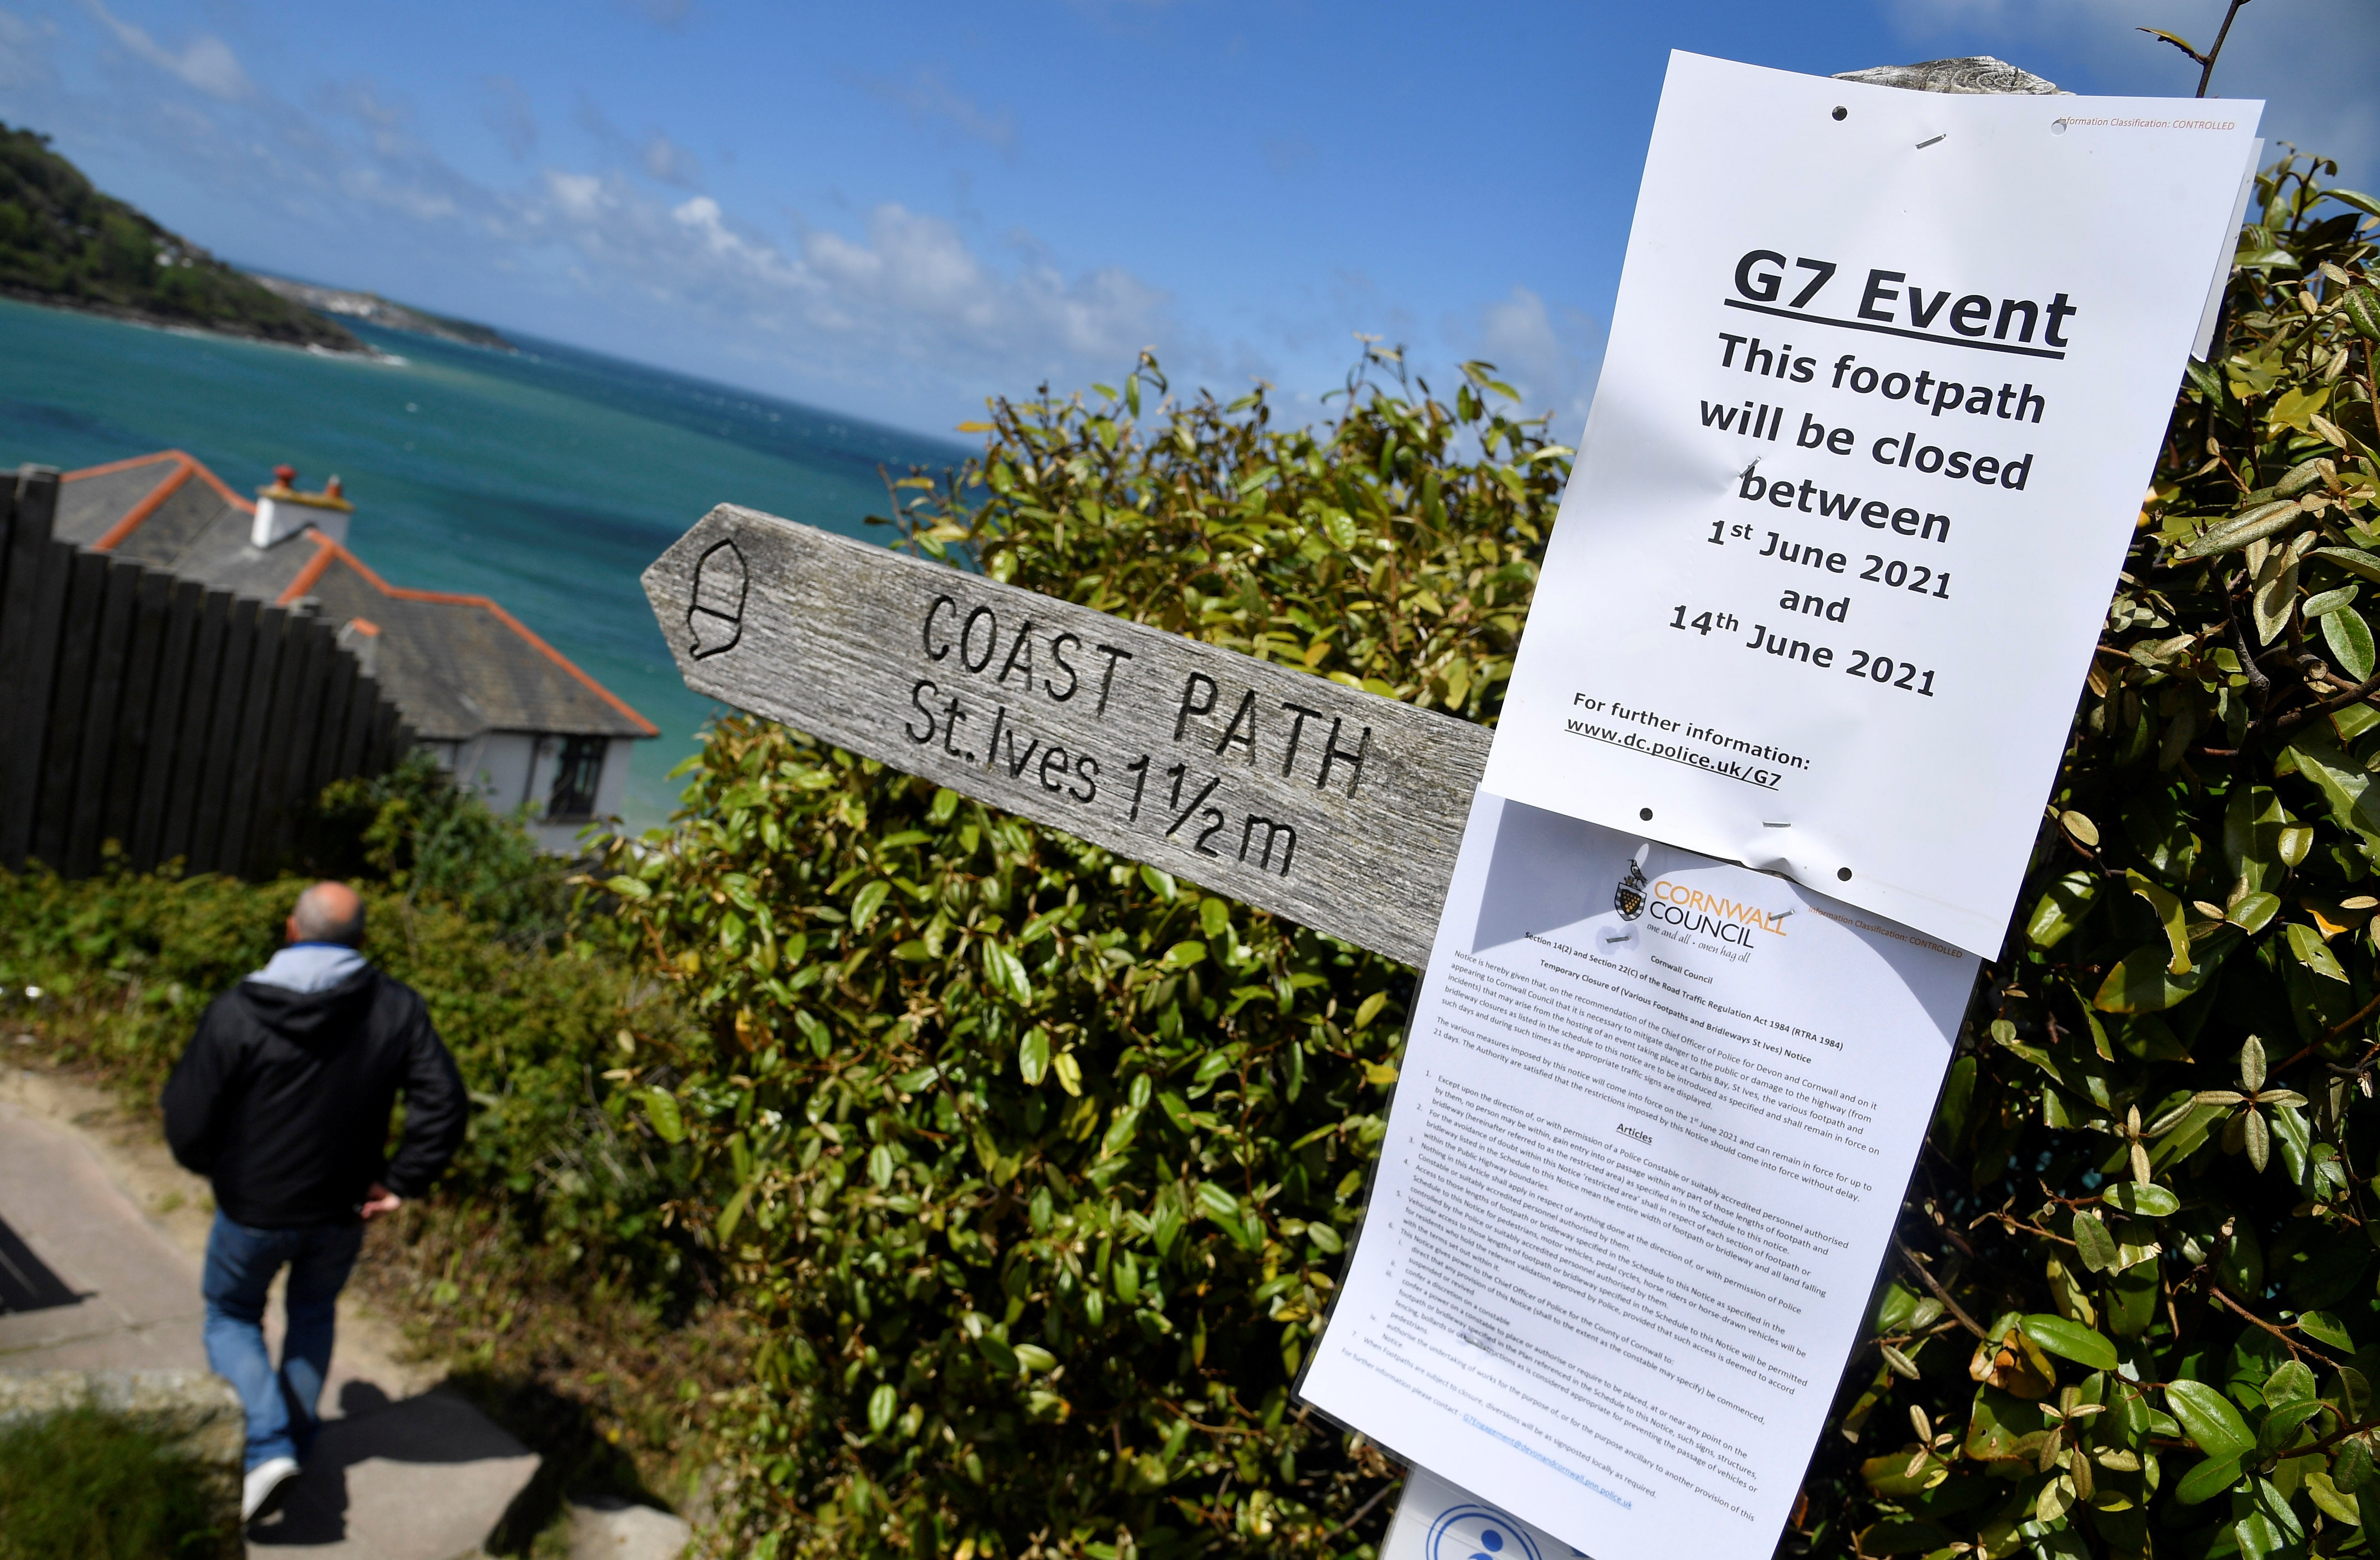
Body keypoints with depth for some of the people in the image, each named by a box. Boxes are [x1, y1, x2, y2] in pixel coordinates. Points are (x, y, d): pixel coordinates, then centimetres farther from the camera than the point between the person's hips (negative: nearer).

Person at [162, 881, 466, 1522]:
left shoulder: (237, 1012, -18)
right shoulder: (398, 1008, -12)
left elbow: (187, 1120, -12)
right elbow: (444, 1103, -16)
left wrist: (217, 1168, 9)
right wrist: (401, 1182, -6)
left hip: (254, 1209, -2)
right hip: (343, 1210, 2)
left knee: (231, 1318, 21)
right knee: (313, 1315, 27)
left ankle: (269, 1442, 3)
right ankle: (299, 1437, 35)